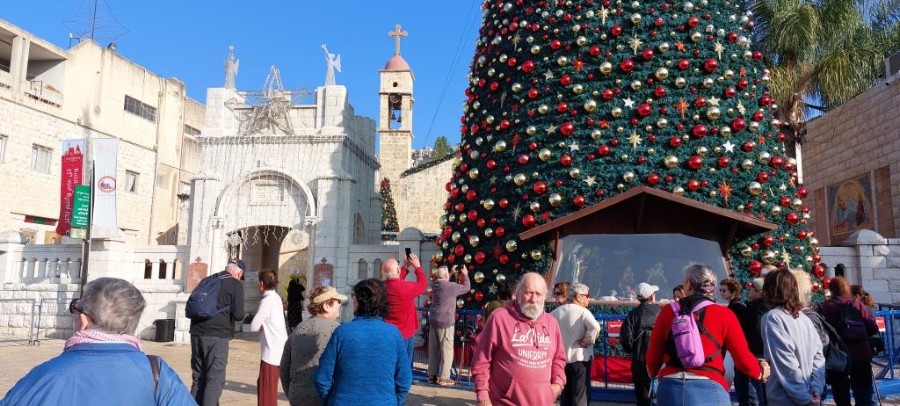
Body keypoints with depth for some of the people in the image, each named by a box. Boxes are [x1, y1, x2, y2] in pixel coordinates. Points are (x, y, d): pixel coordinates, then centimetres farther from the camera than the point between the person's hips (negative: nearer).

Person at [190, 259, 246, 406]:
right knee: (215, 380, -2)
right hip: (217, 336, -6)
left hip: (197, 333, 6)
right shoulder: (236, 284, -3)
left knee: (198, 379, 15)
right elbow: (238, 314, -9)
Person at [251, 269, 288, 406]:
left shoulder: (267, 300, -16)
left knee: (267, 390, -2)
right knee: (263, 384, 21)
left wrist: (260, 325, 2)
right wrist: (262, 325, -3)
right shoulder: (276, 298, 11)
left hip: (272, 351, -9)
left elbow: (253, 326, -17)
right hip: (278, 349, 9)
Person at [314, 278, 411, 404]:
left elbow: (323, 379, -9)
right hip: (384, 401, 1)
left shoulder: (342, 332, -13)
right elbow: (404, 381, -7)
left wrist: (327, 401, 9)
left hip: (343, 402, -1)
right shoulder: (394, 333, -10)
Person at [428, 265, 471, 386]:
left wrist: (452, 273, 28)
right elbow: (466, 287, -1)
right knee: (447, 350, -1)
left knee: (433, 349, 12)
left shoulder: (435, 284, 5)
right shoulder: (451, 286, -15)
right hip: (445, 322, -7)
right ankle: (444, 378, 1)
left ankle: (432, 375, 19)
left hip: (433, 320, 7)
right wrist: (465, 274, 13)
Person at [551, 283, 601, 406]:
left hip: (561, 358, 6)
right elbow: (595, 327, -31)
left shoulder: (556, 312, 5)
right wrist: (586, 342, -15)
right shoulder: (583, 311, -14)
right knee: (580, 396, 3)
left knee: (565, 395, 16)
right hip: (579, 358, -5)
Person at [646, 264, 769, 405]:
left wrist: (653, 372, 30)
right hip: (709, 390, -2)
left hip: (670, 388, 2)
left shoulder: (668, 311, 3)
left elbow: (653, 355, 7)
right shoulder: (724, 315, -1)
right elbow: (744, 359, 1)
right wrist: (760, 371, 24)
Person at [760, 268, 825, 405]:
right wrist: (816, 389, -1)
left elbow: (785, 364, -19)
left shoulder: (772, 318, -13)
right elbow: (818, 355, 6)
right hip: (808, 395, 7)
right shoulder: (804, 318, 9)